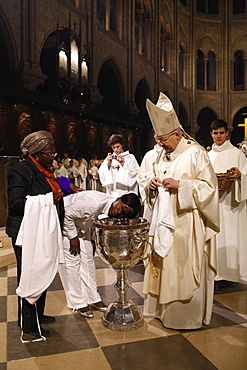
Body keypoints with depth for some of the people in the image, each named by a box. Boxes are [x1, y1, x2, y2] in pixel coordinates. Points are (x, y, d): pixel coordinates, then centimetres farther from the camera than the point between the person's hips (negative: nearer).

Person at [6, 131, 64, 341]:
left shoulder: (44, 172, 12)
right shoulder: (20, 170, -13)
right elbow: (16, 203, -23)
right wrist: (49, 198, -23)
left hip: (44, 233, 8)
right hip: (28, 234, -8)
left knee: (42, 274, 17)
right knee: (29, 277, 4)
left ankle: (38, 314, 34)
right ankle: (28, 324, 20)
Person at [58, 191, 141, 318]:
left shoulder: (111, 212, -13)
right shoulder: (93, 203, -39)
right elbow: (67, 214, -31)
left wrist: (92, 240, -4)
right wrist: (73, 237, -22)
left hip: (81, 225, 8)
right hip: (63, 222, -8)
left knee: (88, 259, 8)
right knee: (72, 261, -6)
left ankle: (93, 299, 21)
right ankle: (79, 303, 7)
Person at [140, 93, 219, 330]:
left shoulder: (195, 153, -9)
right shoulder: (162, 155, 13)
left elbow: (208, 185, -12)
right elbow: (152, 182, 20)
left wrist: (179, 184, -22)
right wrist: (151, 183, -4)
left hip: (186, 223, -7)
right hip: (163, 221, 7)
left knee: (184, 269, 0)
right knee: (162, 265, 12)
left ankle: (187, 316, 17)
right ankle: (163, 308, 28)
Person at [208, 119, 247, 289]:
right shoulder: (208, 155, 16)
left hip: (229, 201, -4)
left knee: (229, 236, -4)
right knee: (214, 235, 5)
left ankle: (228, 273, 5)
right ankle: (215, 272, 14)